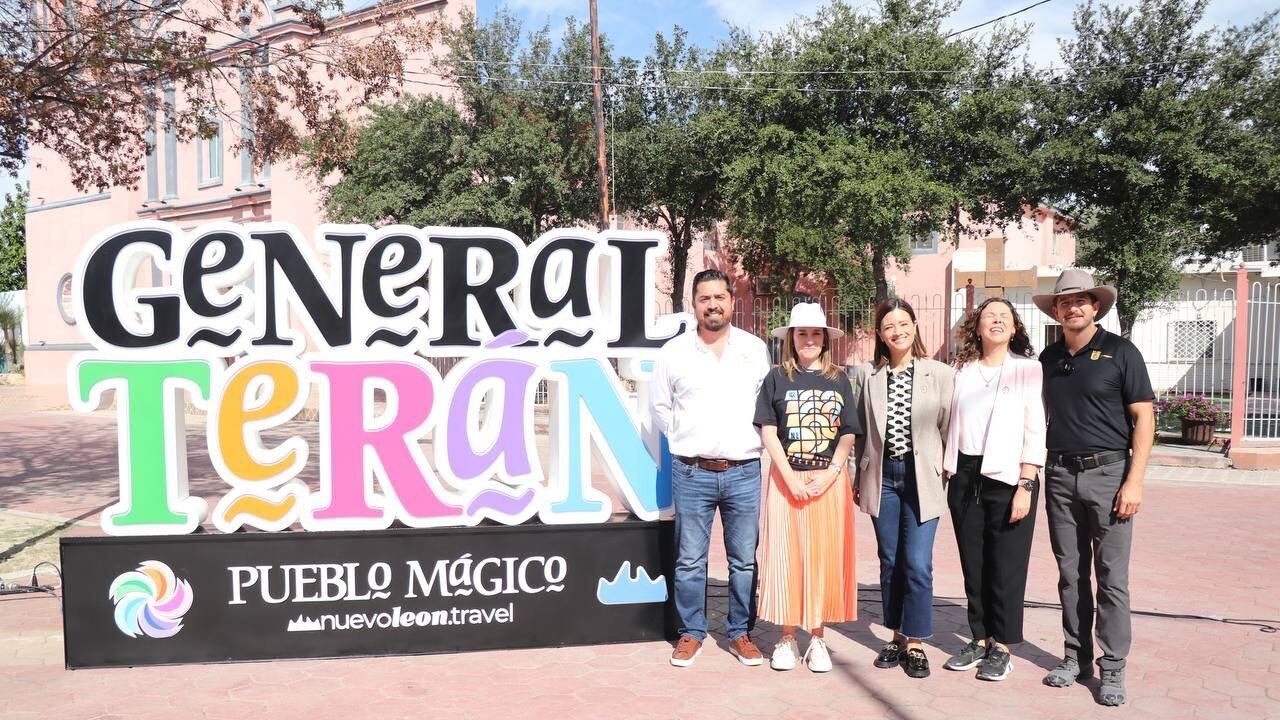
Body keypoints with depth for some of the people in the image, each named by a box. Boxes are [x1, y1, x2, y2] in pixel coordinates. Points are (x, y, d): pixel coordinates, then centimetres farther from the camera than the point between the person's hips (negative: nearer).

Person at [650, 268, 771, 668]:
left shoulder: (755, 349, 4)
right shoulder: (674, 352, 2)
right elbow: (659, 406, 11)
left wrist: (754, 441, 5)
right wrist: (684, 441, 6)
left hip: (744, 471, 1)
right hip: (691, 472, 0)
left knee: (744, 560, 9)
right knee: (690, 560, 6)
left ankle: (740, 633, 23)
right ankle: (691, 633, 21)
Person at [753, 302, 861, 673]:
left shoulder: (839, 380, 7)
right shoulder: (777, 378, 2)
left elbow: (848, 434, 3)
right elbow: (768, 432, -2)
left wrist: (829, 475, -11)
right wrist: (791, 478, -11)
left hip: (830, 481, 1)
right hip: (786, 479, -1)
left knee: (825, 558, 4)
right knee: (785, 556, 1)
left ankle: (817, 638, 17)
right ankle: (787, 638, 13)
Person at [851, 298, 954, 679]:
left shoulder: (941, 374, -2)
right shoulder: (868, 375, 5)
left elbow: (949, 428, 0)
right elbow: (861, 430, 10)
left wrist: (950, 474, -2)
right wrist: (859, 477, 10)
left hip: (922, 477, -2)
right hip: (882, 476, 3)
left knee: (917, 563, -5)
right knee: (890, 562, 11)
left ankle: (915, 642, 11)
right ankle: (897, 636, 25)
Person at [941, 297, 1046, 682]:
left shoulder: (1028, 369, -1)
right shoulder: (962, 371, 11)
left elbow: (1035, 432, -6)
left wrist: (1025, 486, -12)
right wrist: (949, 475, 8)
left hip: (1007, 477, -4)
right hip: (965, 477, 4)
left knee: (1006, 567, 1)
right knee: (973, 565, 9)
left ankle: (1001, 647, 13)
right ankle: (980, 639, 21)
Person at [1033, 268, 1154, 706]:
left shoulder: (1120, 352, -2)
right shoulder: (1048, 358, 10)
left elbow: (1143, 419, -5)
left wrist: (1134, 482, -12)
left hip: (1108, 473, -4)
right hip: (1060, 474, 4)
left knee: (1111, 577, 0)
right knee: (1070, 574, 10)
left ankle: (1112, 670, 10)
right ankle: (1076, 657, 21)